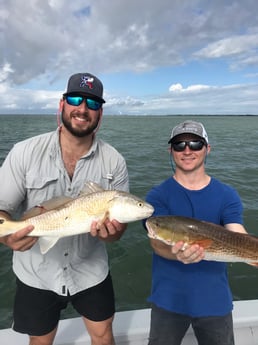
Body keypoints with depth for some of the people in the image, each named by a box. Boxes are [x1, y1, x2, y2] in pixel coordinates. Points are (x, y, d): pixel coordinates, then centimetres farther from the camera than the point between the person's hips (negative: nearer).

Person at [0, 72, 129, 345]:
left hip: (91, 272, 1)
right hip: (36, 274, 0)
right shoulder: (24, 153, -15)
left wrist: (110, 231, -31)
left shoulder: (114, 162, -12)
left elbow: (120, 221, -7)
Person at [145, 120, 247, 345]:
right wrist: (176, 253, -42)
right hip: (169, 299, -1)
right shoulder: (158, 195, -9)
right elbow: (157, 241, -20)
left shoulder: (227, 195, -3)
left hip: (215, 299, 2)